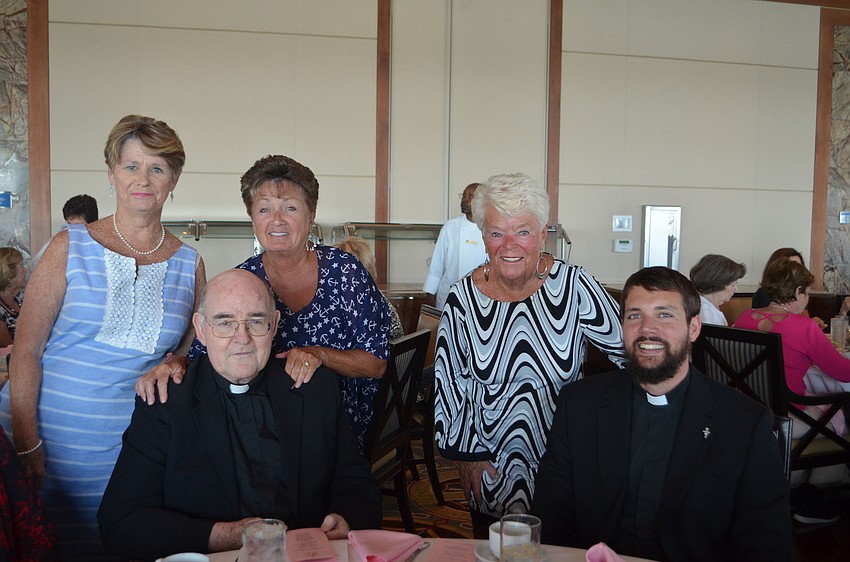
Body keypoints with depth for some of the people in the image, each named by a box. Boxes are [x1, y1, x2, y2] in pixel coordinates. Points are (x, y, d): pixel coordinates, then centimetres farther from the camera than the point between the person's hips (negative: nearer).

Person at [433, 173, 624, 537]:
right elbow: (450, 382, -2)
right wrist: (466, 454, -1)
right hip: (490, 466, 1)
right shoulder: (463, 298, -9)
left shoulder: (572, 285, -12)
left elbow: (627, 350, -5)